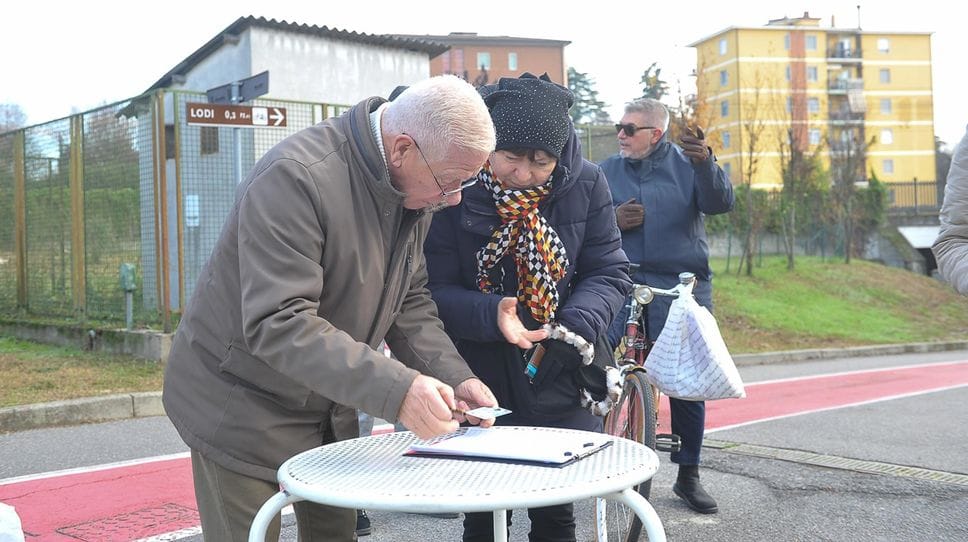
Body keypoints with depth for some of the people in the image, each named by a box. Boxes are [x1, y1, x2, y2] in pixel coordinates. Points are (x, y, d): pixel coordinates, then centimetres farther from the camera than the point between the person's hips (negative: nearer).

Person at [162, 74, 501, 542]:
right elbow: (278, 324, -35)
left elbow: (408, 300, 6)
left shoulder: (415, 188, -3)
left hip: (329, 410, 7)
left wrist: (454, 379, -10)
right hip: (243, 407, -7)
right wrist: (395, 389, -42)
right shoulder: (295, 178, -29)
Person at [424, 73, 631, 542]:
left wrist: (577, 325, -21)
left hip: (560, 385, 2)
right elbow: (436, 289, -12)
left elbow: (609, 273, -2)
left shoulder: (585, 185, -5)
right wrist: (493, 315, -31)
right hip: (478, 385, -1)